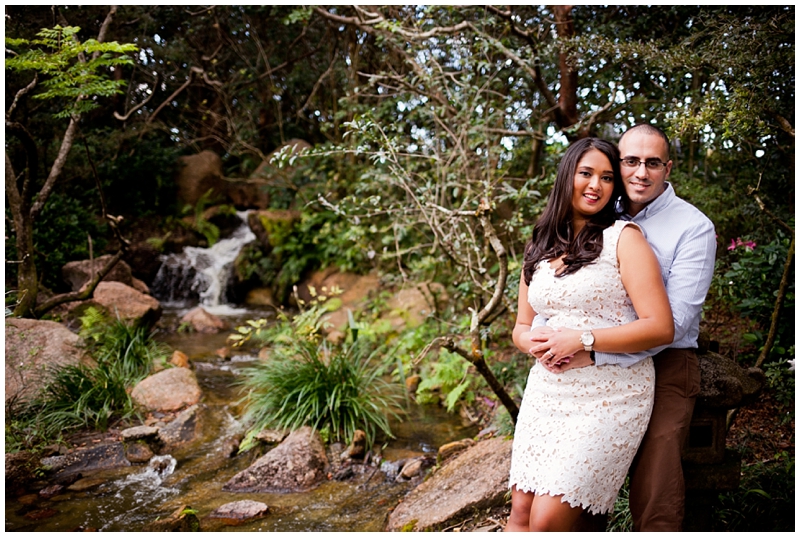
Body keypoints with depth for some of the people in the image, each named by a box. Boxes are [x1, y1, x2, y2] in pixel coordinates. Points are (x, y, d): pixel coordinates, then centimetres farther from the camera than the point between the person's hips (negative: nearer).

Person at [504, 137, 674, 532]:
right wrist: (537, 345, -6)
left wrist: (582, 340, -17)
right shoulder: (539, 248, 14)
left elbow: (660, 327, -11)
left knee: (547, 520, -11)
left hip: (609, 395, -5)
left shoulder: (623, 237, -3)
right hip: (547, 392, 5)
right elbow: (521, 327, 18)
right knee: (520, 514, 2)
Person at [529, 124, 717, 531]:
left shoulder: (694, 228, -7)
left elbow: (674, 319, -17)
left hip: (663, 367, -4)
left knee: (655, 504, -9)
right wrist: (541, 332, -14)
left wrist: (595, 354, -26)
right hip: (597, 373, 4)